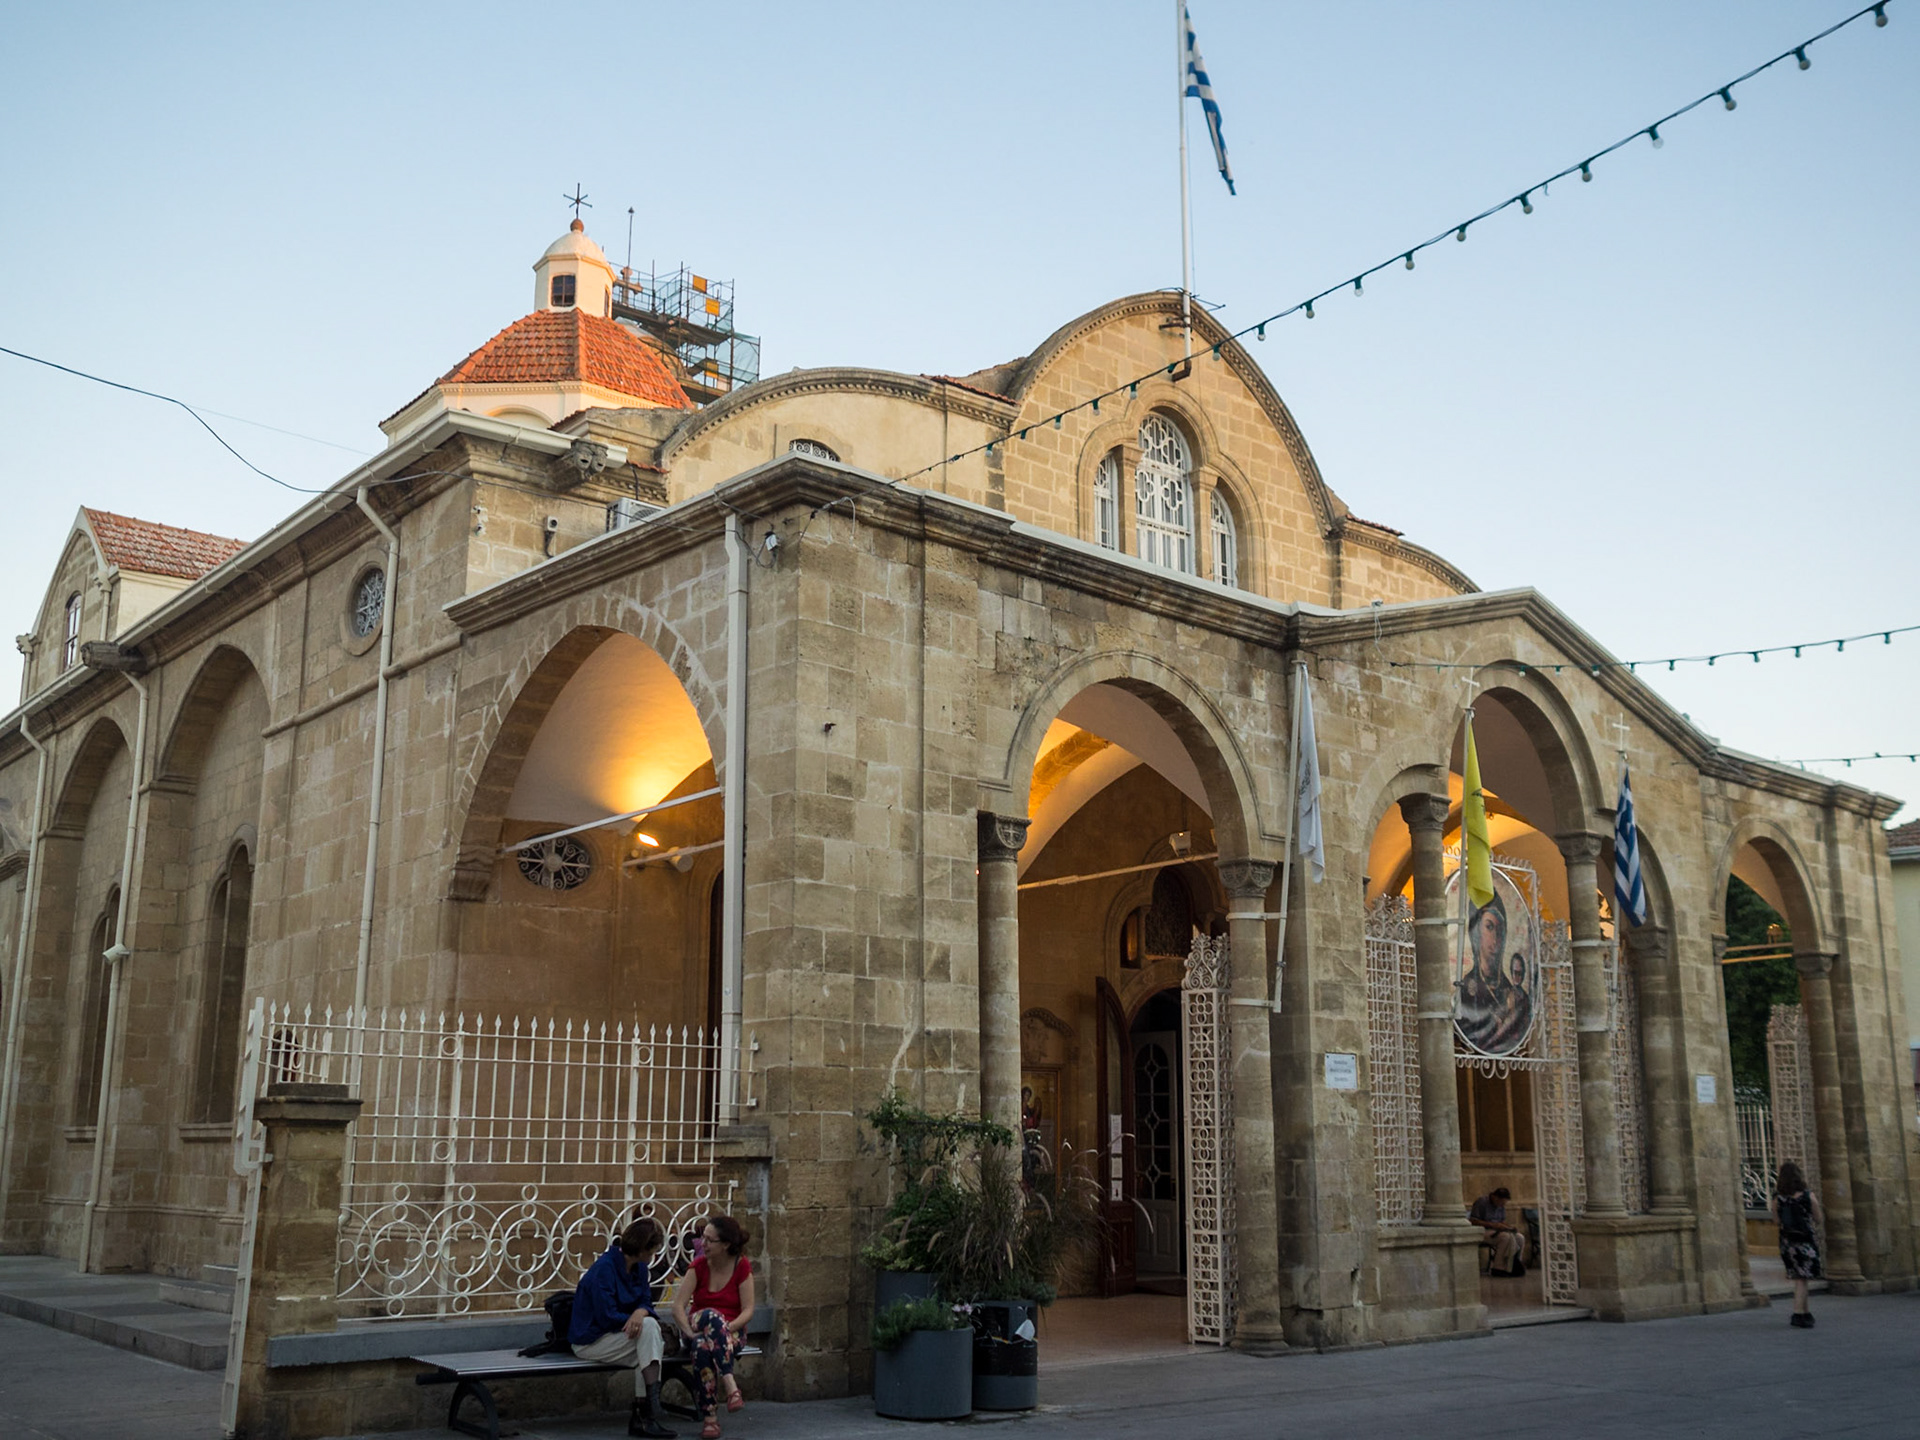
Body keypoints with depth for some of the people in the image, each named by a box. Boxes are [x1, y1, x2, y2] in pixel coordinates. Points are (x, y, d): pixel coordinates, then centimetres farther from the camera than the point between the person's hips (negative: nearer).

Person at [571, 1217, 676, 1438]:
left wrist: (641, 1313, -24)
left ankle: (641, 1416, -21)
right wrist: (642, 1319, -13)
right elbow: (607, 1318, -23)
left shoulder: (639, 1268, 6)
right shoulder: (604, 1269, -20)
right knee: (649, 1328, -27)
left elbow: (645, 1302, 0)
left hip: (616, 1334, 7)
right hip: (590, 1341, -7)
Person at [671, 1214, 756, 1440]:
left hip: (731, 1330, -1)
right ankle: (730, 1385, -45)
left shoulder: (742, 1266, -4)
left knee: (704, 1345, -37)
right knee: (711, 1315, -37)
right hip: (699, 1325, 1)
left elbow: (748, 1310, -6)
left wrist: (729, 1328, -23)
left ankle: (710, 1416, -37)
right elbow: (678, 1306, -8)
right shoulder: (699, 1266, -1)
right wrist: (689, 1331, -24)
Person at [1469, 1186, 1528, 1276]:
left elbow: (1502, 1222, 19)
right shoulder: (1481, 1202, -13)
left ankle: (1515, 1267, -10)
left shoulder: (1501, 1206, 13)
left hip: (1496, 1231, 8)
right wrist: (1491, 1224, -24)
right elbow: (1473, 1220, -18)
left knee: (1520, 1238, -12)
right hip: (1483, 1232, -8)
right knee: (1507, 1237, -32)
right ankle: (1499, 1268, -27)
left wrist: (1510, 1227, -3)